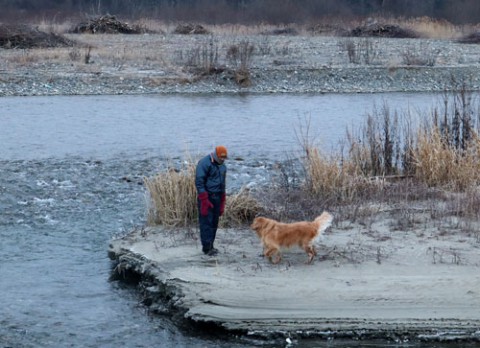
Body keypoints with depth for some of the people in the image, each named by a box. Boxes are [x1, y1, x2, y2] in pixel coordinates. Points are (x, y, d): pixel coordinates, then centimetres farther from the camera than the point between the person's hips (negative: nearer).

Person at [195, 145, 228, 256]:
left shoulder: (222, 166, 16)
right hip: (206, 197, -8)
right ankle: (207, 248, -9)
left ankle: (210, 246, 15)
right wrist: (204, 200, -20)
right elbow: (199, 182, -16)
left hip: (217, 197, 8)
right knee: (206, 222, -8)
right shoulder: (204, 163, -11)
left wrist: (222, 203, 19)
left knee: (214, 222, 8)